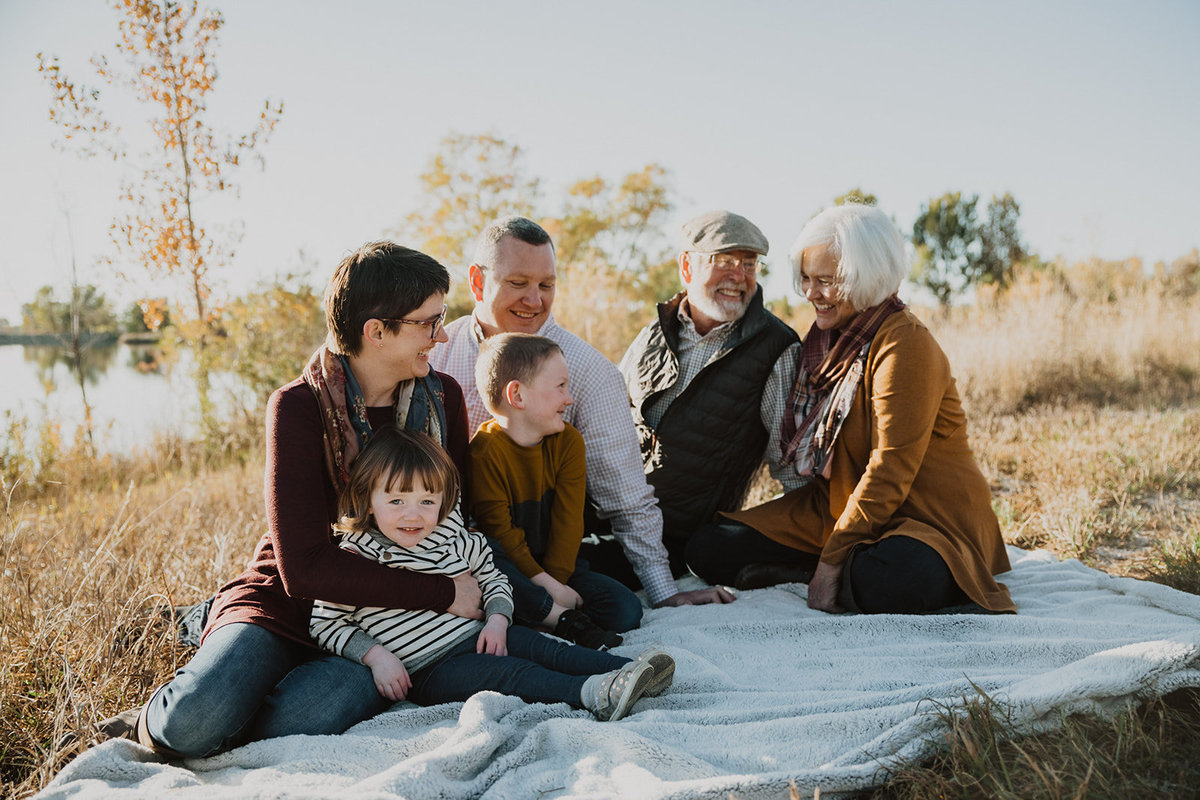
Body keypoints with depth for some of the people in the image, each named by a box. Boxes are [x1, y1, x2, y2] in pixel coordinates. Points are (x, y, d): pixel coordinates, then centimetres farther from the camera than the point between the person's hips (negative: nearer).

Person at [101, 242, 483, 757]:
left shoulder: (442, 398, 0)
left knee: (322, 711, -31)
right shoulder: (299, 407, -13)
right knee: (191, 720, -30)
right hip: (286, 604, -2)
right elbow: (304, 566, -21)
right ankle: (161, 723, 8)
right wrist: (442, 593, -21)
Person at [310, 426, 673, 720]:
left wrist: (497, 618, -1)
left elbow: (492, 577, 18)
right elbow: (325, 623, -4)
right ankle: (592, 694, -43)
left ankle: (626, 670, -24)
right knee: (507, 672, -26)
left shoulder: (456, 538, 5)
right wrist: (374, 655, -15)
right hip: (426, 669, -6)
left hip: (477, 636, 6)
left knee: (540, 646, -15)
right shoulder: (355, 556, -9)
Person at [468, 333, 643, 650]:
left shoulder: (568, 441, -1)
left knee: (626, 610, -14)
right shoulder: (485, 450, -16)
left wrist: (556, 580, -17)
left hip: (555, 567, 4)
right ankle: (564, 619, -30)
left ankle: (532, 611, -19)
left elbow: (568, 519, -6)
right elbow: (499, 529, -18)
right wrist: (545, 585, -22)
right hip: (507, 564, -4)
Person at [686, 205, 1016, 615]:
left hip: (929, 519, -8)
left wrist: (831, 561, -20)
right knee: (709, 549, -8)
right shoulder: (829, 338, 10)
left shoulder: (905, 345, -17)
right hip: (841, 509, 8)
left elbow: (890, 473, -21)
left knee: (884, 583, -43)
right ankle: (856, 570, -5)